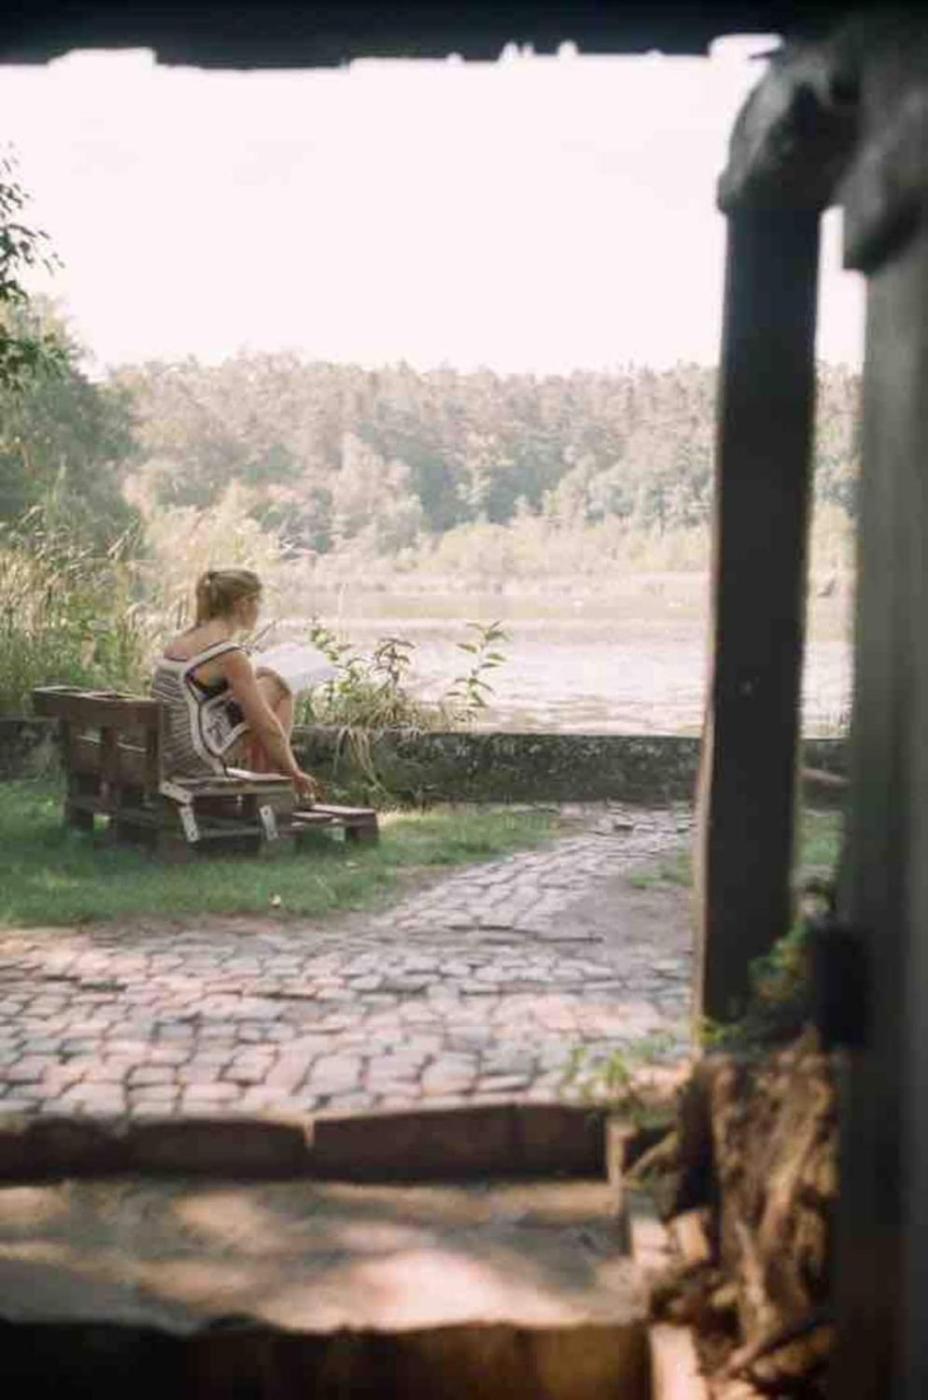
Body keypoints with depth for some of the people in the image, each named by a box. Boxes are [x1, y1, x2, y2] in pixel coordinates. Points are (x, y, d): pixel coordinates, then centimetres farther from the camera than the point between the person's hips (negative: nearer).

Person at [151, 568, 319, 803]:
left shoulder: (180, 640, 10)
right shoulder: (230, 655, -16)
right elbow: (267, 725, -13)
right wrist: (294, 772, 0)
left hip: (168, 760, 9)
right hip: (201, 763, -9)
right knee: (277, 687, 5)